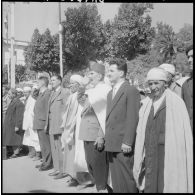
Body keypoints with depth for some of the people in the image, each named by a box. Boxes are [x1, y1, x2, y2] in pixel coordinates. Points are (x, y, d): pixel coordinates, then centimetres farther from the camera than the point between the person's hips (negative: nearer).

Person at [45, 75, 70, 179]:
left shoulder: (65, 92, -8)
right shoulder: (53, 93, 19)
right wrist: (47, 124, 17)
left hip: (60, 124, -9)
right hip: (52, 125, 9)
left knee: (60, 148, -5)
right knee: (54, 148, 13)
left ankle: (64, 170, 2)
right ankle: (57, 169, 22)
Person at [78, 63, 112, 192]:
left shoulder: (105, 89, -12)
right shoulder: (91, 91, 15)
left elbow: (106, 115, -19)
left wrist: (101, 136, -21)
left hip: (97, 137, -9)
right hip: (87, 135, 9)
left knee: (98, 166, -1)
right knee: (91, 165, 16)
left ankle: (103, 188, 14)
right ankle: (100, 187, 30)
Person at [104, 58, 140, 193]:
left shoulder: (131, 91, -9)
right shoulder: (110, 93, 18)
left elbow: (133, 119, -14)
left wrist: (127, 142, -18)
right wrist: (105, 137, 12)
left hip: (123, 145, -8)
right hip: (111, 144, 8)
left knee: (127, 180, 0)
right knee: (116, 181, 14)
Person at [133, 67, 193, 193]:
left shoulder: (176, 103, -7)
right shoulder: (146, 104, 9)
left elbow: (185, 134, -6)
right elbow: (141, 132, 11)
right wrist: (140, 157, 9)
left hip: (169, 156, -4)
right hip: (150, 156, 5)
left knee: (167, 187, -1)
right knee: (149, 187, 8)